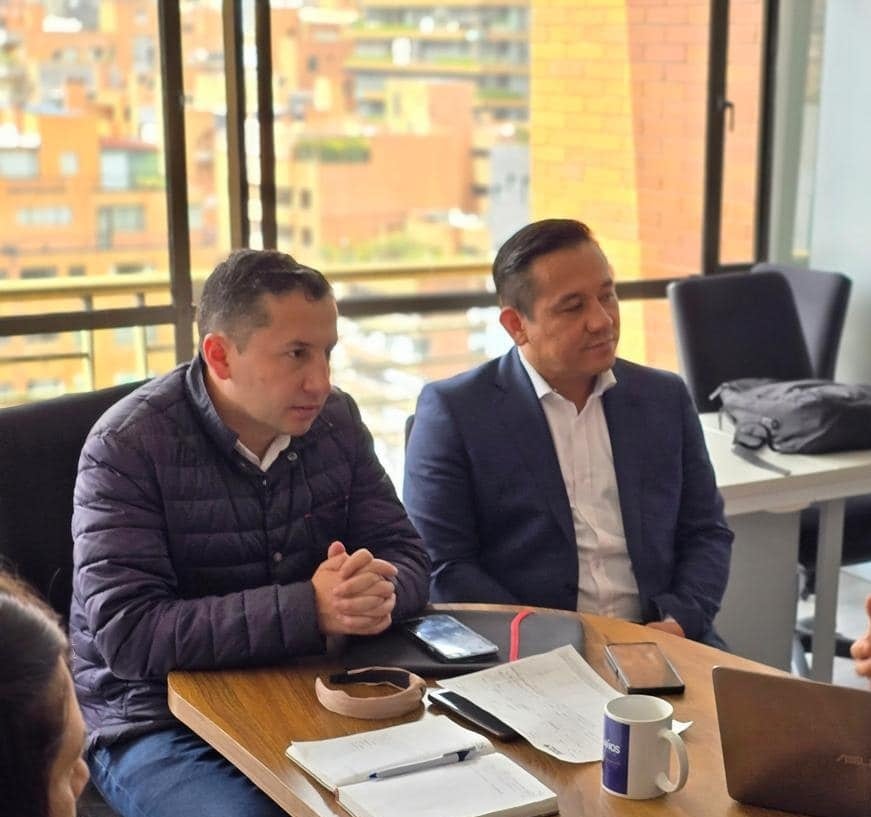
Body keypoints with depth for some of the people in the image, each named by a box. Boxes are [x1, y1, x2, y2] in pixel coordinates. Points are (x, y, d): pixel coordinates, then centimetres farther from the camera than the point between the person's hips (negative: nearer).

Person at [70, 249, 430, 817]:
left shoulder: (335, 420, 1)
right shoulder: (127, 446, -15)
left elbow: (407, 556, 4)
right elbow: (128, 634, -23)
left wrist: (377, 590, -22)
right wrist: (310, 609, -31)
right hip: (160, 723, -4)